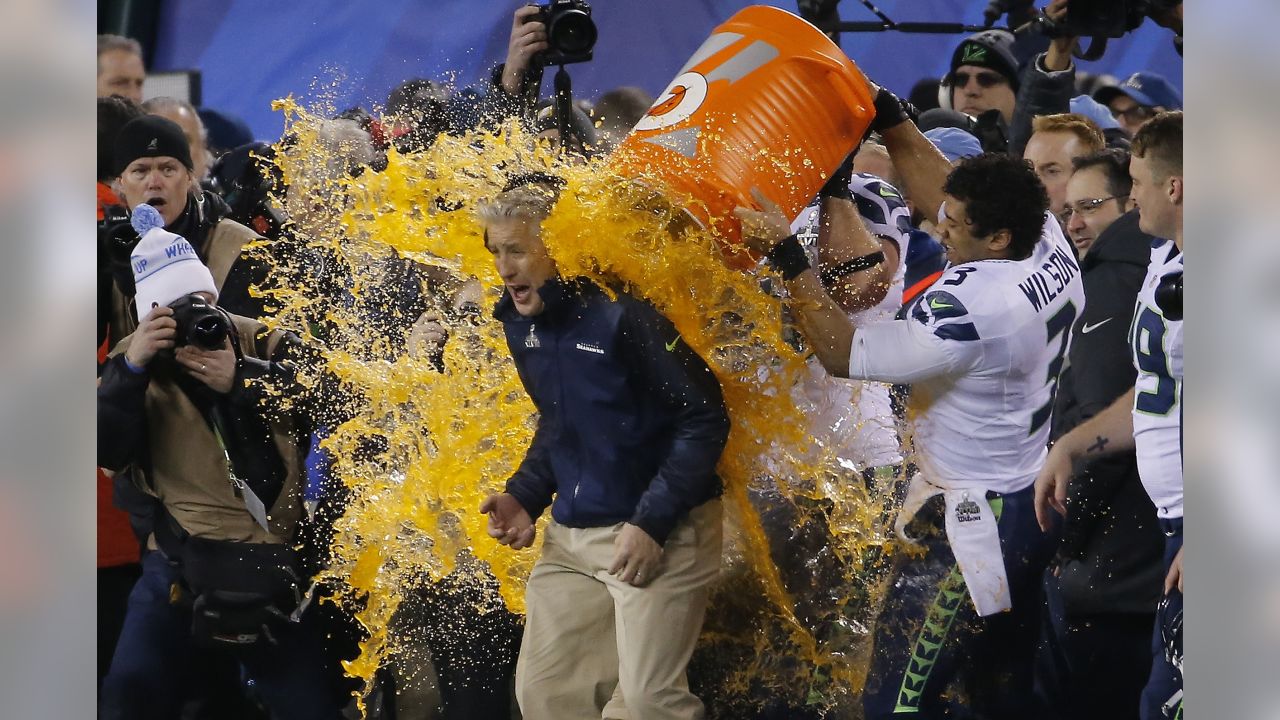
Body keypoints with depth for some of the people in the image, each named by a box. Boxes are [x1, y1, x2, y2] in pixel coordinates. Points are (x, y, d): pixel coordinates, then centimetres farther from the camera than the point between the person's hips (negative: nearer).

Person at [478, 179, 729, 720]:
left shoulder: (624, 311, -20)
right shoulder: (521, 321, 5)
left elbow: (704, 420, -18)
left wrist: (651, 522, -22)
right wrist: (525, 496, 3)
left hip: (660, 532, -8)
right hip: (570, 535, 8)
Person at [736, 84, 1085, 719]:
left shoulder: (970, 307, -29)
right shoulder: (1051, 246, -6)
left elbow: (843, 353, -21)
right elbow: (938, 190, 10)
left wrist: (789, 256, -18)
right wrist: (889, 117, 7)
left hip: (969, 524, -9)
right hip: (1033, 501, 9)